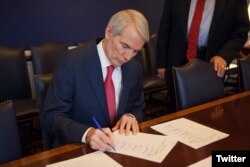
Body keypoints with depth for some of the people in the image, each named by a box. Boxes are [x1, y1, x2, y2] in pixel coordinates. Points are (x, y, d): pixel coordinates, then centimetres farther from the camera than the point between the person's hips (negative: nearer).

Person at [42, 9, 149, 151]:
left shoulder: (134, 68, 0)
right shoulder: (72, 61, -15)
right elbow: (51, 116, -15)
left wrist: (131, 116, -10)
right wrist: (87, 133, -32)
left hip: (120, 145, 3)